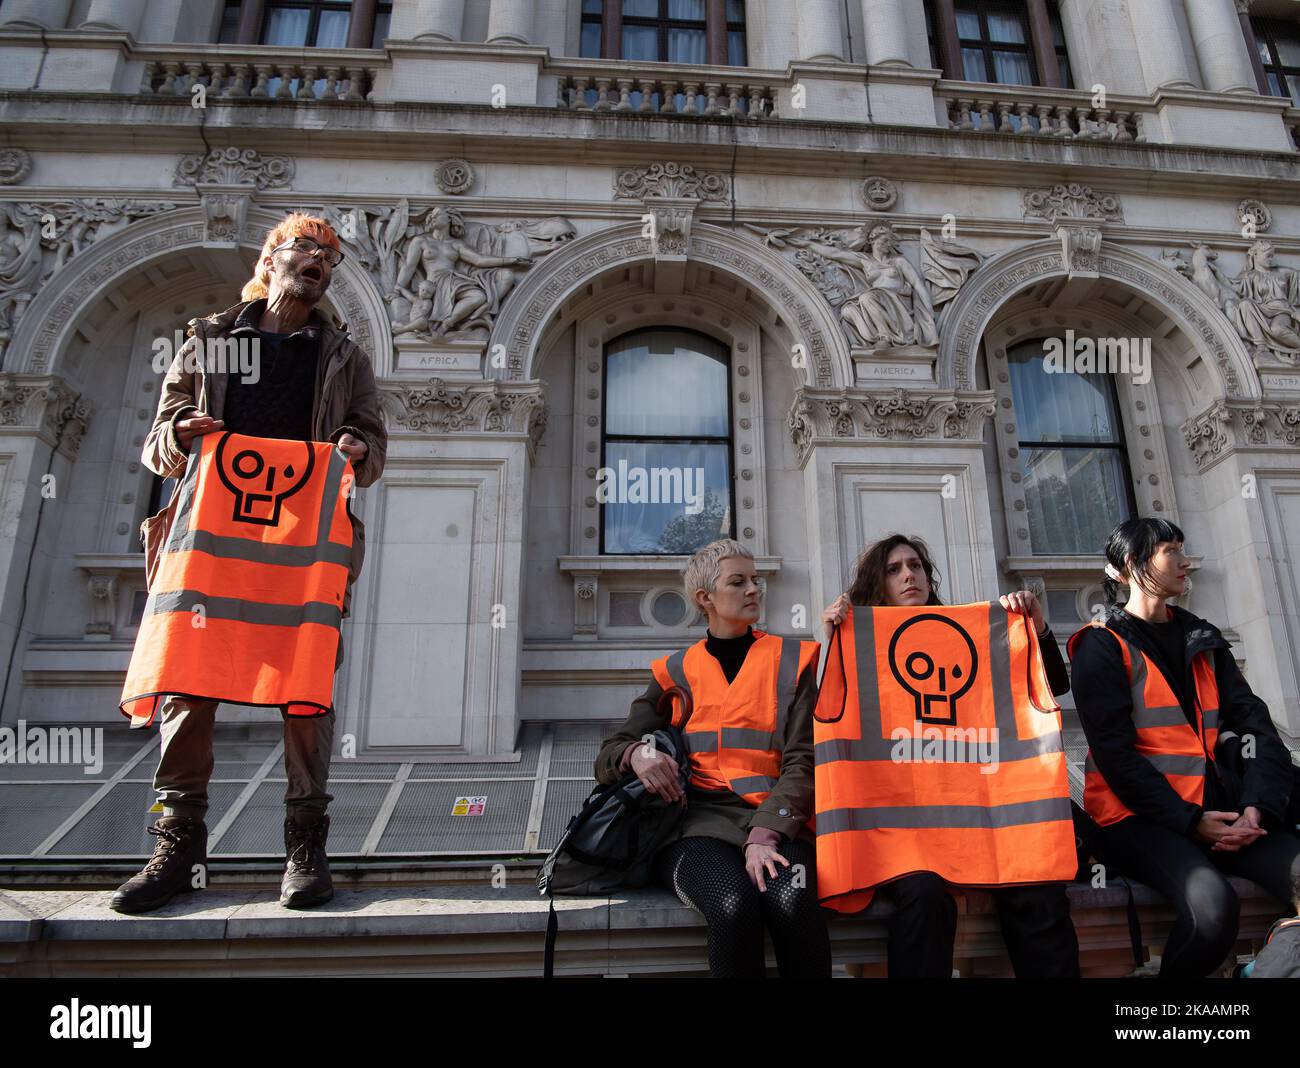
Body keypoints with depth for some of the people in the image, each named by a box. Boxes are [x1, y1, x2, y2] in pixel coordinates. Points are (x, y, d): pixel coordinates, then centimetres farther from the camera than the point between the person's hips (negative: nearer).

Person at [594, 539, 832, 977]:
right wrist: (635, 754, -14)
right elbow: (607, 758, 11)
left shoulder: (790, 661, 11)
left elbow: (801, 761, 1)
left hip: (775, 821, 0)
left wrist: (765, 834, -17)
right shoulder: (677, 671, 13)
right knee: (734, 906, -33)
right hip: (699, 824, 0)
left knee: (791, 903, -33)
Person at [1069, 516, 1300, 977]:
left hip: (1220, 809, 6)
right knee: (1213, 904, -29)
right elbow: (1114, 752, -9)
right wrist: (1189, 820, -15)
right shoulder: (1103, 646, -2)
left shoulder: (1202, 640, 18)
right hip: (1141, 817, -5)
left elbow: (1253, 723, 8)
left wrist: (1257, 806, -8)